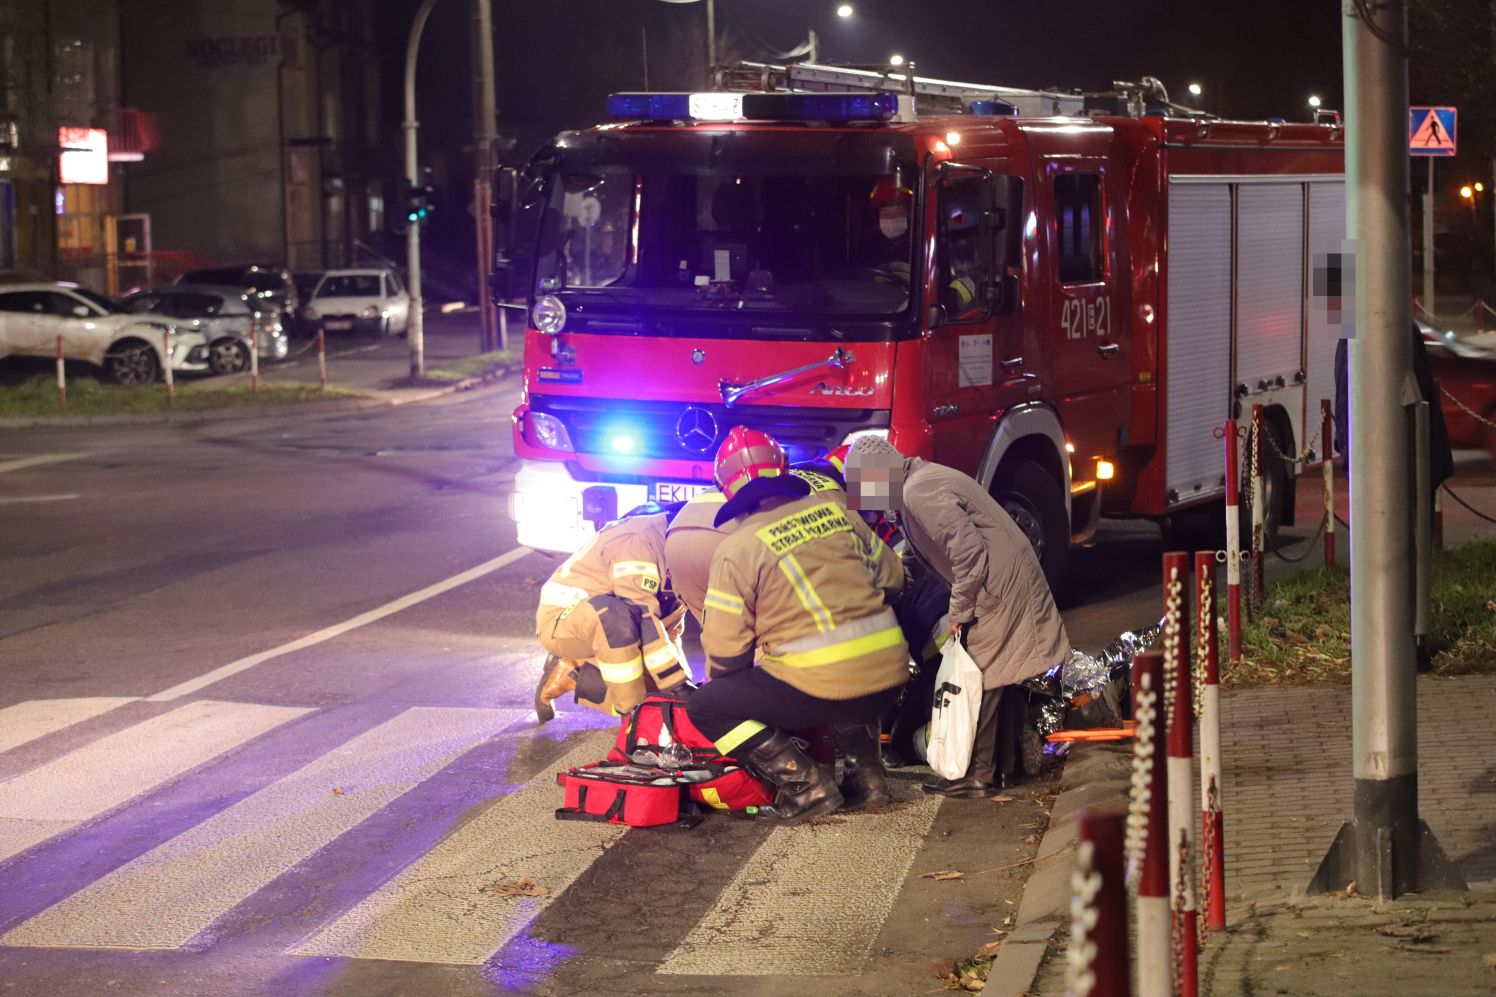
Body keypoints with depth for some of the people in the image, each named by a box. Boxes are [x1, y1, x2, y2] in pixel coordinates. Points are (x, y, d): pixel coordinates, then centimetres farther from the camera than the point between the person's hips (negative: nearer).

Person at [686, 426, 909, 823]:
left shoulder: (736, 550, -6)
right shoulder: (835, 511, 9)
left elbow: (726, 648, -4)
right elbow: (891, 576, 17)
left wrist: (719, 680, 17)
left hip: (824, 689, -6)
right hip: (888, 678, 6)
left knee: (705, 708, 7)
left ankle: (805, 786, -3)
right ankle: (867, 774, 21)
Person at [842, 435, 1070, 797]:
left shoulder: (920, 494, -18)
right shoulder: (923, 480, 15)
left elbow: (968, 549, -24)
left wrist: (960, 610, -15)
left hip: (997, 587, -10)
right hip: (1009, 581, 10)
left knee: (980, 679, -5)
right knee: (1004, 678, 17)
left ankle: (979, 775, 0)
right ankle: (1008, 763, 26)